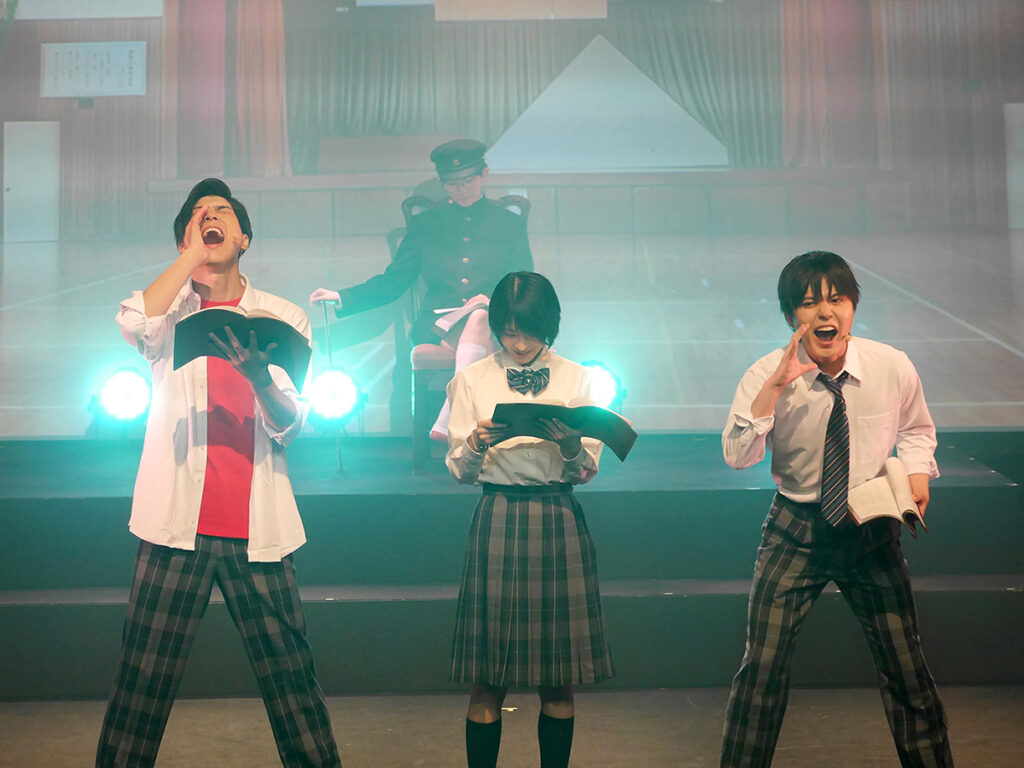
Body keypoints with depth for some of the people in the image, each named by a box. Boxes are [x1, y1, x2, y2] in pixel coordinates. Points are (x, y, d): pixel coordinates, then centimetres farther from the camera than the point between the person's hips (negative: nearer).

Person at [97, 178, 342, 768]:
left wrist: (257, 372, -21)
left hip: (256, 526, 1)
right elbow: (133, 323, -16)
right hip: (178, 521, 0)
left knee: (292, 683, 2)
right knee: (143, 686, 1)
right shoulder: (172, 309, 10)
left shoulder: (283, 316, 10)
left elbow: (290, 425, 0)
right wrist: (193, 255, -6)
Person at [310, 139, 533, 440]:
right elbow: (393, 282, 17)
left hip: (494, 322, -1)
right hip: (438, 323, 1)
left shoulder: (510, 223, 17)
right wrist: (341, 298, 2)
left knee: (479, 318, -38)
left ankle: (448, 422, -44)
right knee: (482, 350, -35)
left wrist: (491, 300, -12)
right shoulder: (425, 225, 20)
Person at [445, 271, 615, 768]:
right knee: (487, 682, 1)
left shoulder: (574, 378, 8)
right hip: (497, 521, -1)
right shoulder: (472, 380, 6)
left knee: (558, 680, 5)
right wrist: (476, 444, -18)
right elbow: (458, 471, 3)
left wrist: (570, 444, -17)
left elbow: (588, 470, 4)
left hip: (559, 523, 1)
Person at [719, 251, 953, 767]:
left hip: (872, 531, 1)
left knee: (906, 671, 6)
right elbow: (736, 455, -24)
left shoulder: (893, 367, -8)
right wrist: (775, 386, -32)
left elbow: (915, 428, 13)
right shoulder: (767, 376, -12)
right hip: (796, 531, -1)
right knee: (762, 666, -4)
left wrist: (917, 473, -6)